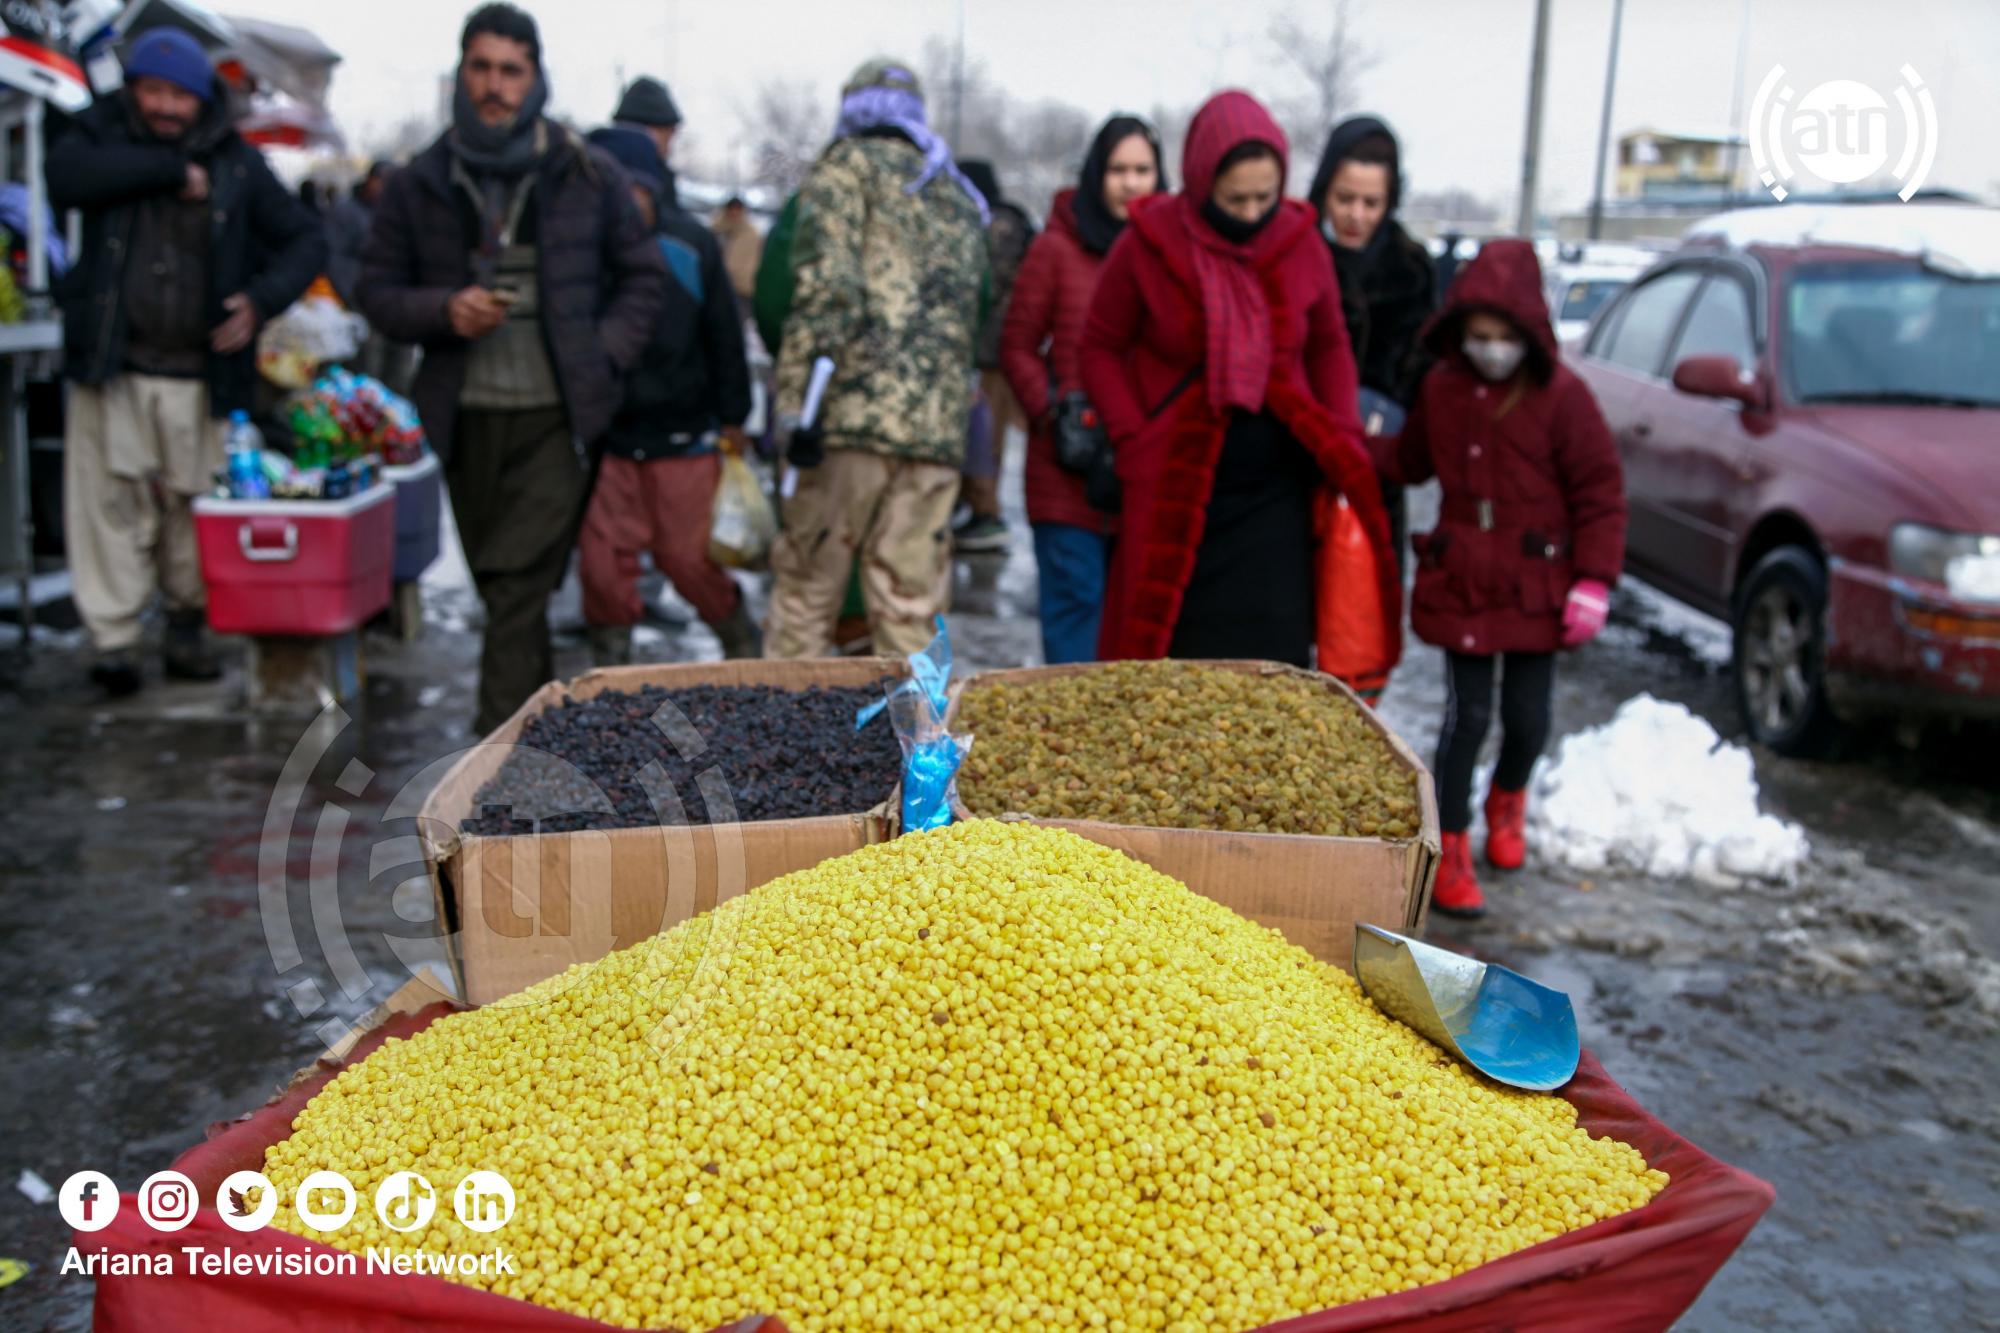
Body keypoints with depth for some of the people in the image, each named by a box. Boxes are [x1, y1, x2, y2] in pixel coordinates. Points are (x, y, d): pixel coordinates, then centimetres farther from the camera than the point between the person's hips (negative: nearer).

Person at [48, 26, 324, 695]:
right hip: (112, 368, -1)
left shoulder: (235, 162, 8)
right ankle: (113, 638, 3)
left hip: (199, 376, 1)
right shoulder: (104, 134, 7)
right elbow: (66, 176, -15)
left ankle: (188, 626, 21)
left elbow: (306, 239, 9)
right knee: (112, 501, -4)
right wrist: (169, 170, -14)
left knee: (193, 505, 5)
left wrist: (263, 298, -8)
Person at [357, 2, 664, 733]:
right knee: (501, 592, 12)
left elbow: (642, 276, 12)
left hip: (556, 418, -3)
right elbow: (378, 289, 10)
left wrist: (602, 357, -2)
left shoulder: (588, 177, 3)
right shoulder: (419, 185, 6)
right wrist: (444, 311, -10)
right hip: (465, 418, 3)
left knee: (518, 592, -12)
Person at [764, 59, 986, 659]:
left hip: (855, 414, -5)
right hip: (938, 430, 5)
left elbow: (826, 284, -11)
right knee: (910, 611, 8)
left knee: (804, 593, 4)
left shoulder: (849, 165, 4)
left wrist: (795, 400, -15)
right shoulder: (961, 197, 26)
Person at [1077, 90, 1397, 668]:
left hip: (1275, 491, 2)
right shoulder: (1148, 243, -5)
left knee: (1272, 655, 0)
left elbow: (1330, 345, 14)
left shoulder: (1300, 242, 2)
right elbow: (1101, 348, 3)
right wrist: (1134, 438, -8)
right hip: (1175, 490, -2)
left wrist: (1343, 438, 2)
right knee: (1169, 653, 4)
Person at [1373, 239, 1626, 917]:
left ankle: (1508, 798, 42)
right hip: (1460, 580, 1)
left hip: (1534, 586, -1)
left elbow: (1600, 492, -4)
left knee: (1528, 717, 9)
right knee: (1467, 715, 1)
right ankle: (1450, 848, 13)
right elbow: (1410, 459, 16)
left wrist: (1592, 581, -10)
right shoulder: (1442, 387, 1)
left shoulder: (1561, 395, -8)